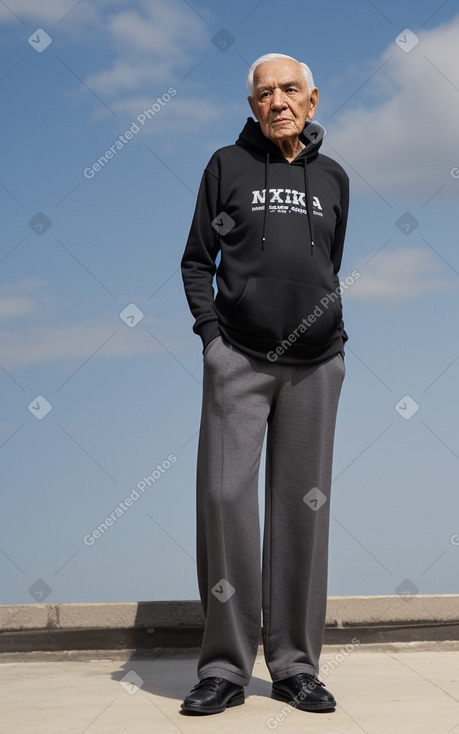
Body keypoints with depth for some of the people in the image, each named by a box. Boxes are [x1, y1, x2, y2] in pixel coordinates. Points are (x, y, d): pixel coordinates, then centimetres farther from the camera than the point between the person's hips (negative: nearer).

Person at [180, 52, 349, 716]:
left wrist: (335, 335, 10)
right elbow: (197, 260, 9)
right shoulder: (228, 165, 7)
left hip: (316, 363, 2)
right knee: (225, 495, -9)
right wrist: (210, 331, -3)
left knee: (303, 504, 4)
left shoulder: (332, 177, 14)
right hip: (239, 360, -2)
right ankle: (225, 666, -1)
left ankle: (296, 664, 12)